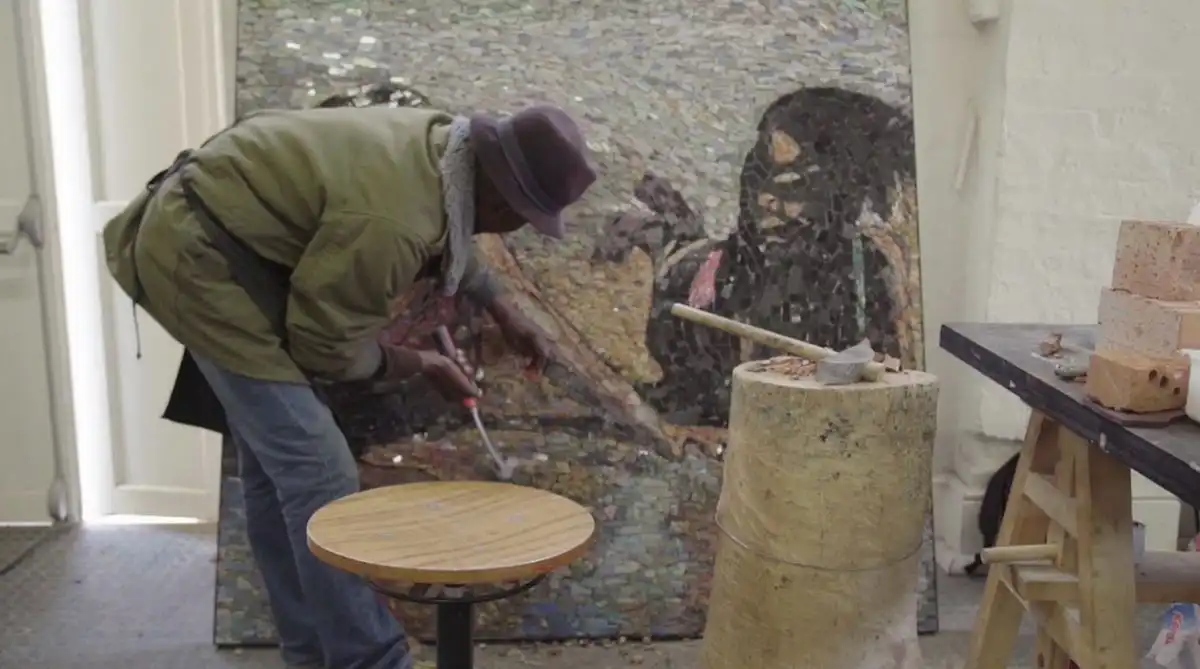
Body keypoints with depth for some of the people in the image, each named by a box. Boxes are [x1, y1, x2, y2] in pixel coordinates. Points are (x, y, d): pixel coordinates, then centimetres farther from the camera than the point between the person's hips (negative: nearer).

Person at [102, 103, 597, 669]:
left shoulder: (445, 145, -4)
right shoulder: (392, 220, -32)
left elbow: (450, 228, 21)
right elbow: (327, 344, -19)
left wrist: (504, 312, 22)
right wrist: (422, 364, -4)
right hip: (201, 258, -10)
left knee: (274, 462, 14)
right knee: (314, 469, -11)